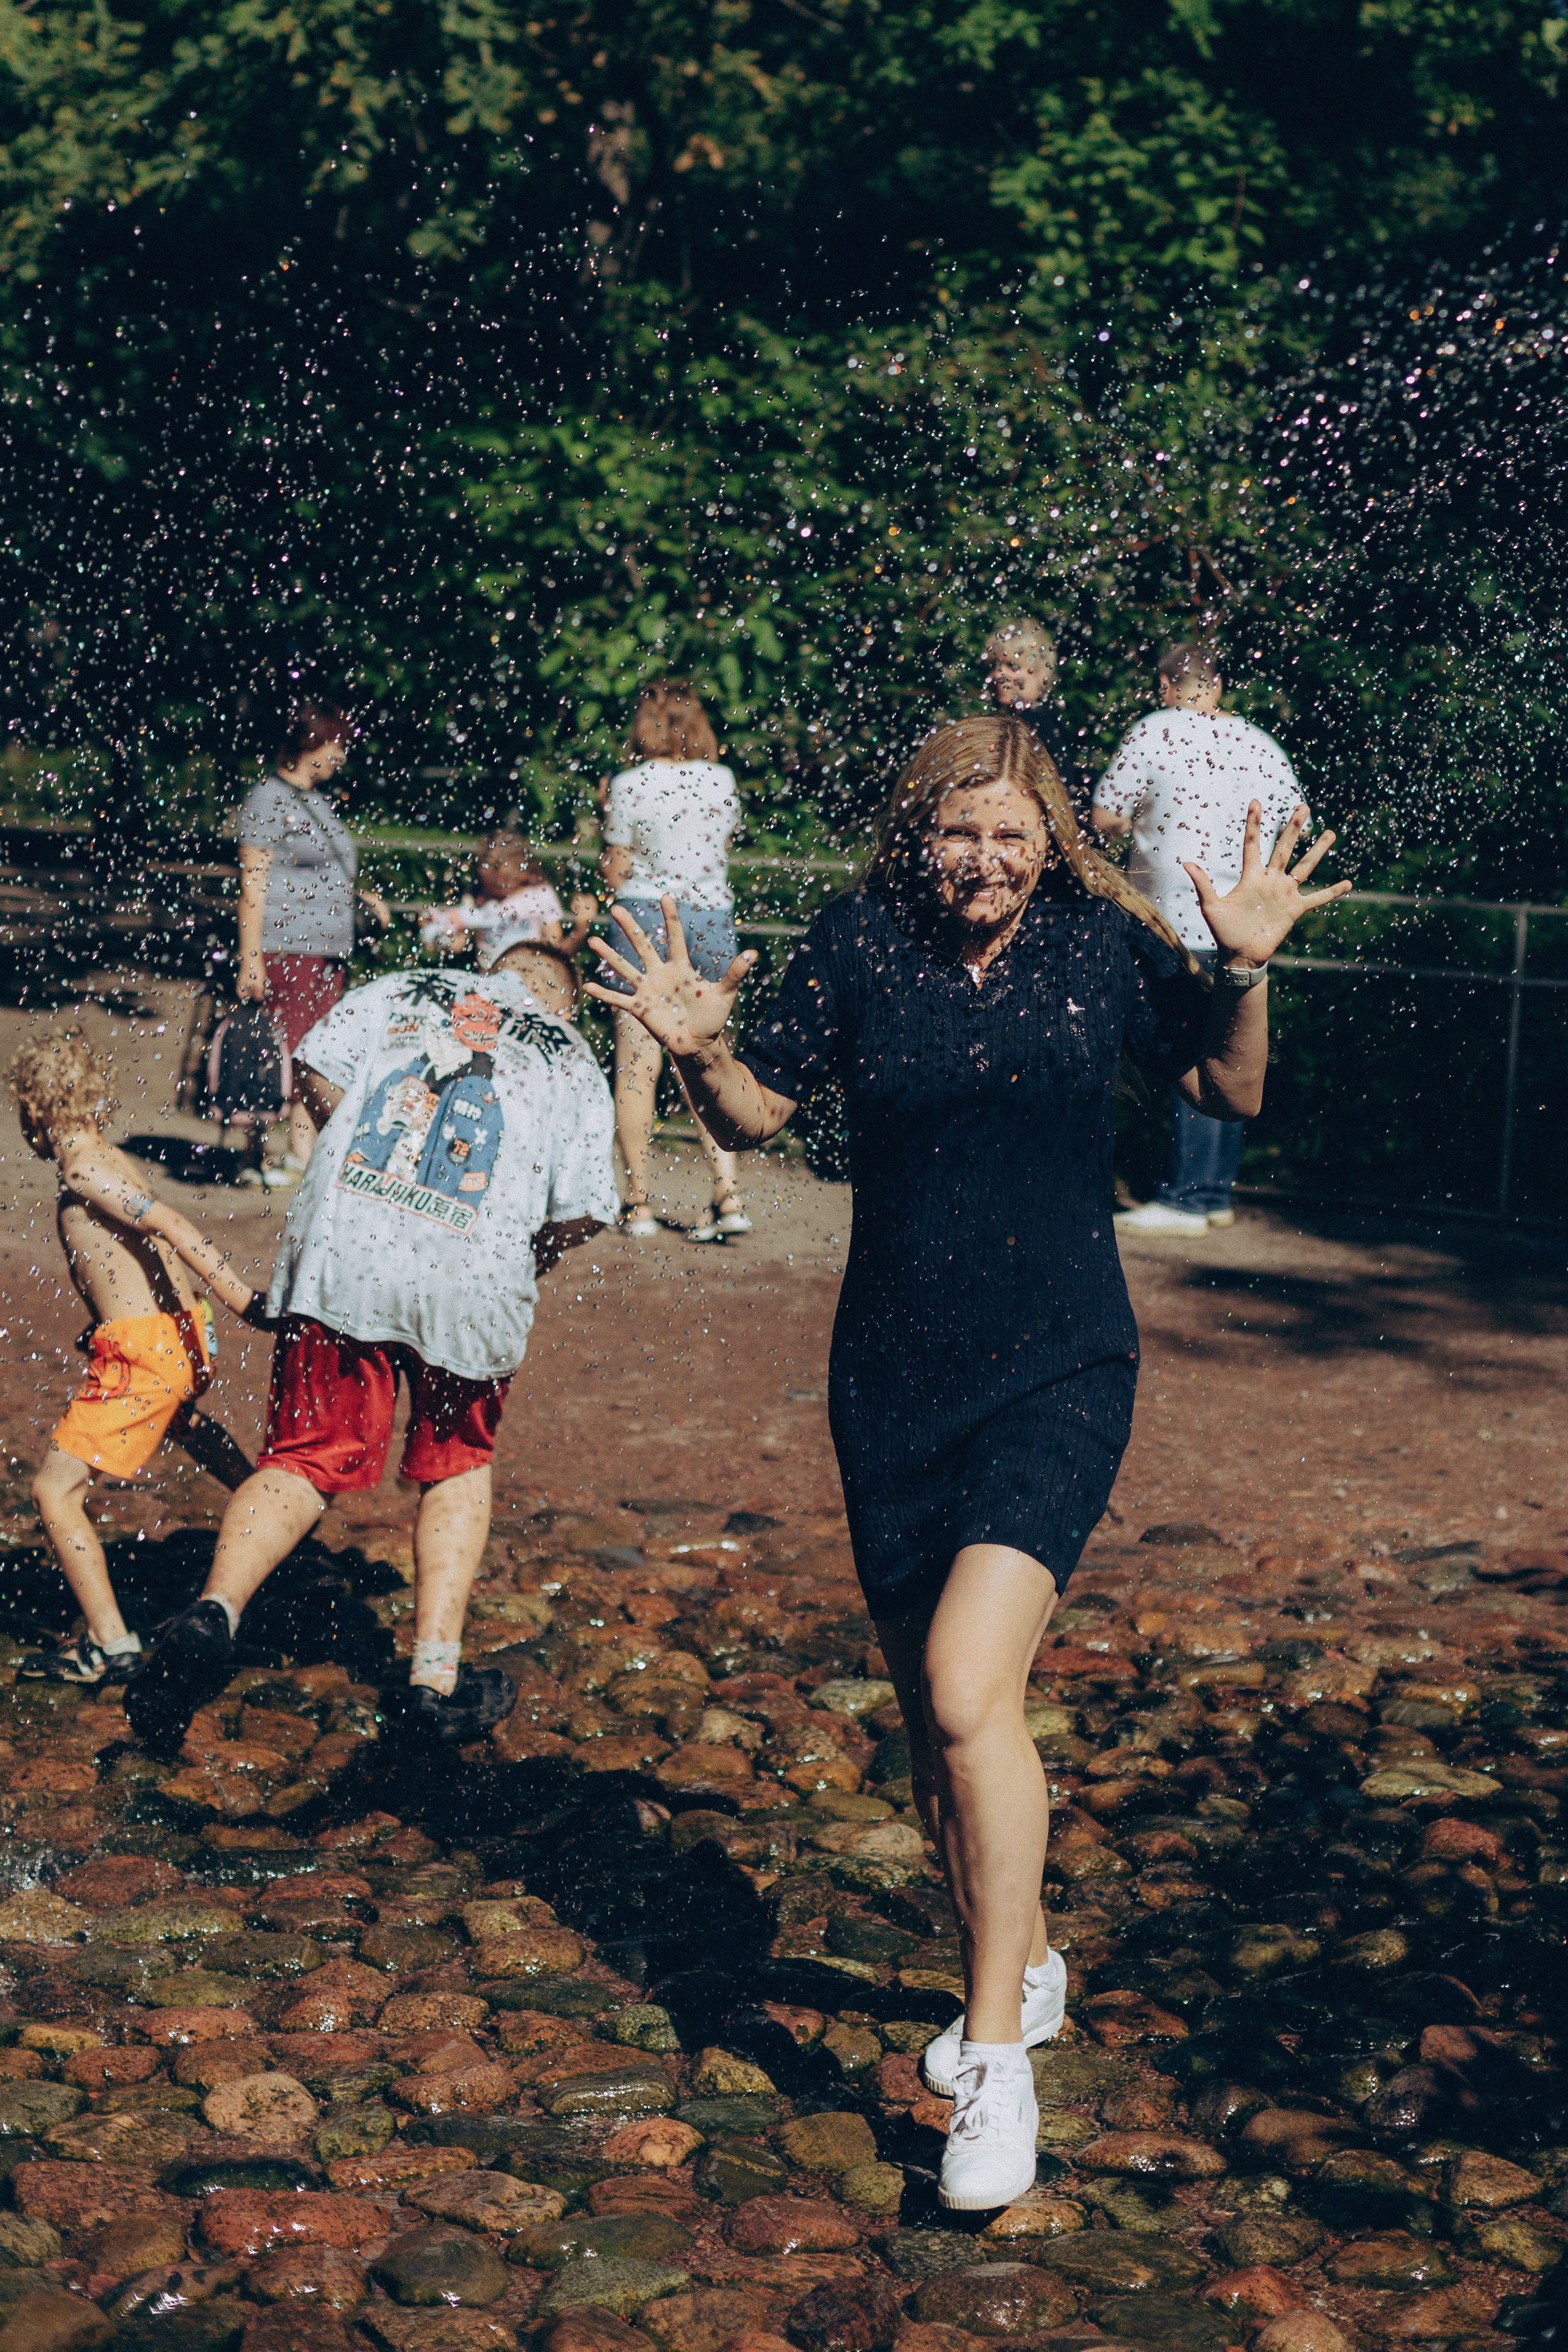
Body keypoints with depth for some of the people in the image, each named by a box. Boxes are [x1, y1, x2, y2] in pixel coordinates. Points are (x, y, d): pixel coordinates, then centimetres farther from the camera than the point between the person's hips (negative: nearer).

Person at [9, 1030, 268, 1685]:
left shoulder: (81, 1169, -15)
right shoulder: (112, 1159, 11)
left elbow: (169, 1224, -24)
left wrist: (245, 1301, -30)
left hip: (143, 1353, -9)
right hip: (184, 1335, 9)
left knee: (55, 1489, -8)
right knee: (181, 1422, 42)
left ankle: (111, 1644, -9)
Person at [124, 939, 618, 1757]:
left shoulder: (404, 989, 20)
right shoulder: (573, 1058, 16)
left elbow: (317, 1071, 5)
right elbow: (585, 1209, 5)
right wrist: (529, 1254, 26)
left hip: (342, 1254, 1)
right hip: (474, 1281, -1)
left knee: (306, 1461, 7)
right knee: (456, 1467, 20)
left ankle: (215, 1612, -19)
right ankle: (435, 1680, 16)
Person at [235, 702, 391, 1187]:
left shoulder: (318, 800, 18)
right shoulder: (267, 800, -8)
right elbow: (254, 883, -12)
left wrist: (363, 895, 13)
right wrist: (250, 959, -17)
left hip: (329, 950, 9)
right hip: (285, 951, -9)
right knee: (283, 1054, -8)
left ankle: (303, 1154, 15)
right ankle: (265, 1160, -1)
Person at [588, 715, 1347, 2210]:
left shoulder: (1102, 943, -3)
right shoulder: (859, 943, -2)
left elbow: (1232, 1093, 9)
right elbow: (757, 1114, 6)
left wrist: (1246, 971, -8)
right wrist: (696, 1051, -14)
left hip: (1059, 1372, -3)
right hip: (892, 1384, 3)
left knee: (967, 1684, -21)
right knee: (934, 1721, 13)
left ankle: (995, 2060, -9)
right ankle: (1023, 1969, 39)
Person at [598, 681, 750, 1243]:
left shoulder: (629, 785, -6)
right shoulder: (722, 780, 4)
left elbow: (615, 875, -4)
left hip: (645, 915, -3)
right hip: (713, 917, 4)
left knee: (636, 1065, 2)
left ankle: (638, 1203, 3)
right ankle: (728, 1195, -1)